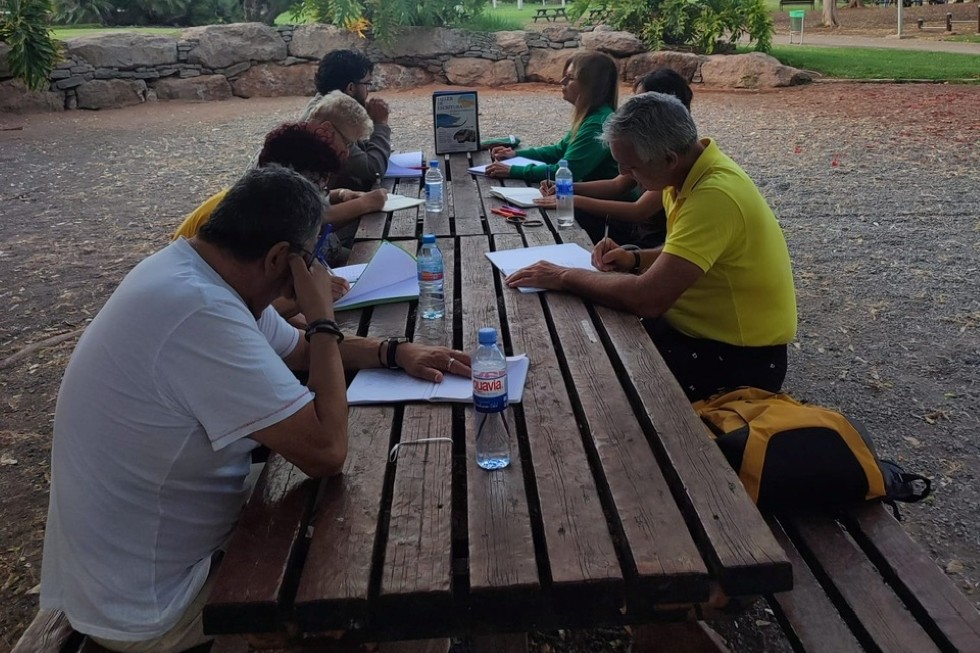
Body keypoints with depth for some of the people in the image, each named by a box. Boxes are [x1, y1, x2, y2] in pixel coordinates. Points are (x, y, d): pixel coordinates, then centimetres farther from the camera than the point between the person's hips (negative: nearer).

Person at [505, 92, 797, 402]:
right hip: (699, 328, 8)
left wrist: (566, 277, -20)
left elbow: (648, 298, -33)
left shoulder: (714, 196, -29)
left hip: (739, 357, -8)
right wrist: (635, 259, -2)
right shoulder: (692, 173, 0)